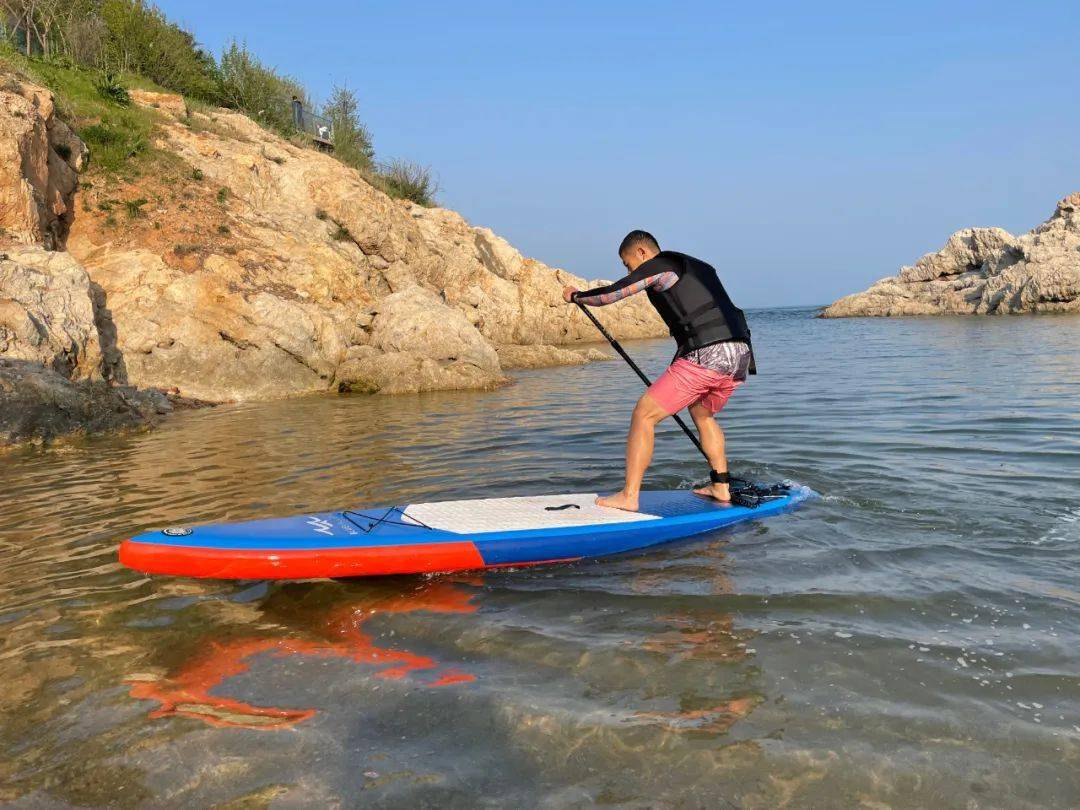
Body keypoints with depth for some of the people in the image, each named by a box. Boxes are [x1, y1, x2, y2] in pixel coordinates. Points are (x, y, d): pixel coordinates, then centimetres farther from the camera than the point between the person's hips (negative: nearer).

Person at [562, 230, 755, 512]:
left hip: (706, 356, -9)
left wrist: (576, 295, 20)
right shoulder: (697, 266, 28)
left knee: (643, 414, -1)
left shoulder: (658, 265, 3)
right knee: (702, 414, 32)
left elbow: (608, 295, 0)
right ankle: (721, 488, 30)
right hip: (740, 354, 9)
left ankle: (629, 496, -2)